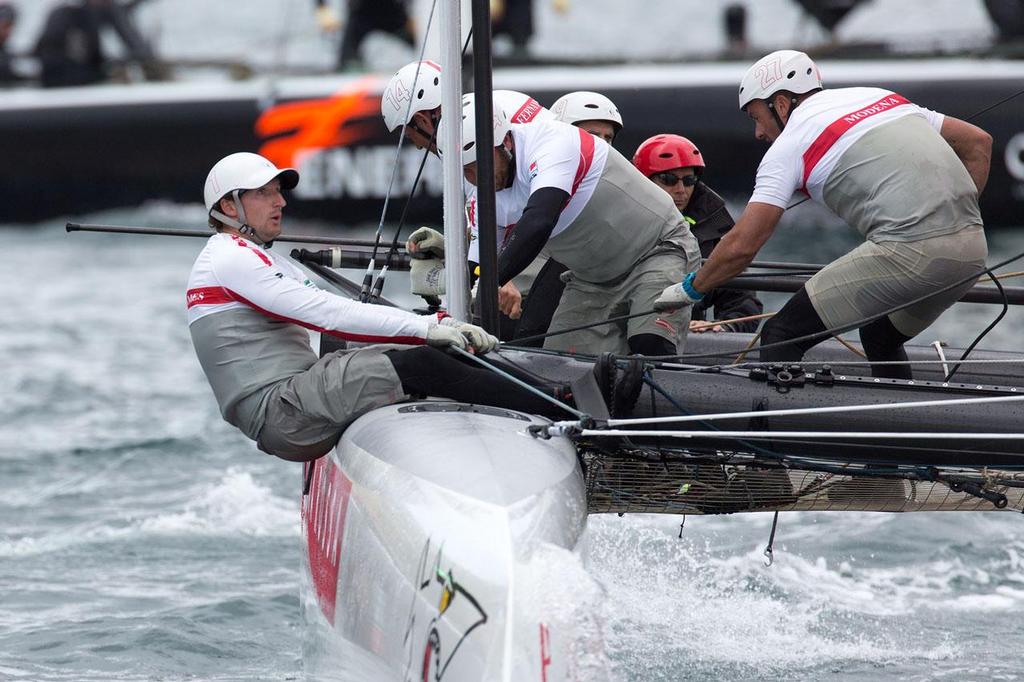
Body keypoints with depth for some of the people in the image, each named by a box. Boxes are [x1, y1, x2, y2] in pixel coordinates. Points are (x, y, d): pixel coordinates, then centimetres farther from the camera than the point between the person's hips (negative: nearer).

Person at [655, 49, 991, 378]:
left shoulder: (790, 143, 5)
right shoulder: (882, 98, 24)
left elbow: (742, 245, 0)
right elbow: (979, 142, 25)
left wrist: (690, 290, 16)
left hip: (910, 252, -8)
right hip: (973, 249, 8)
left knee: (781, 336, -1)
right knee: (881, 339, 30)